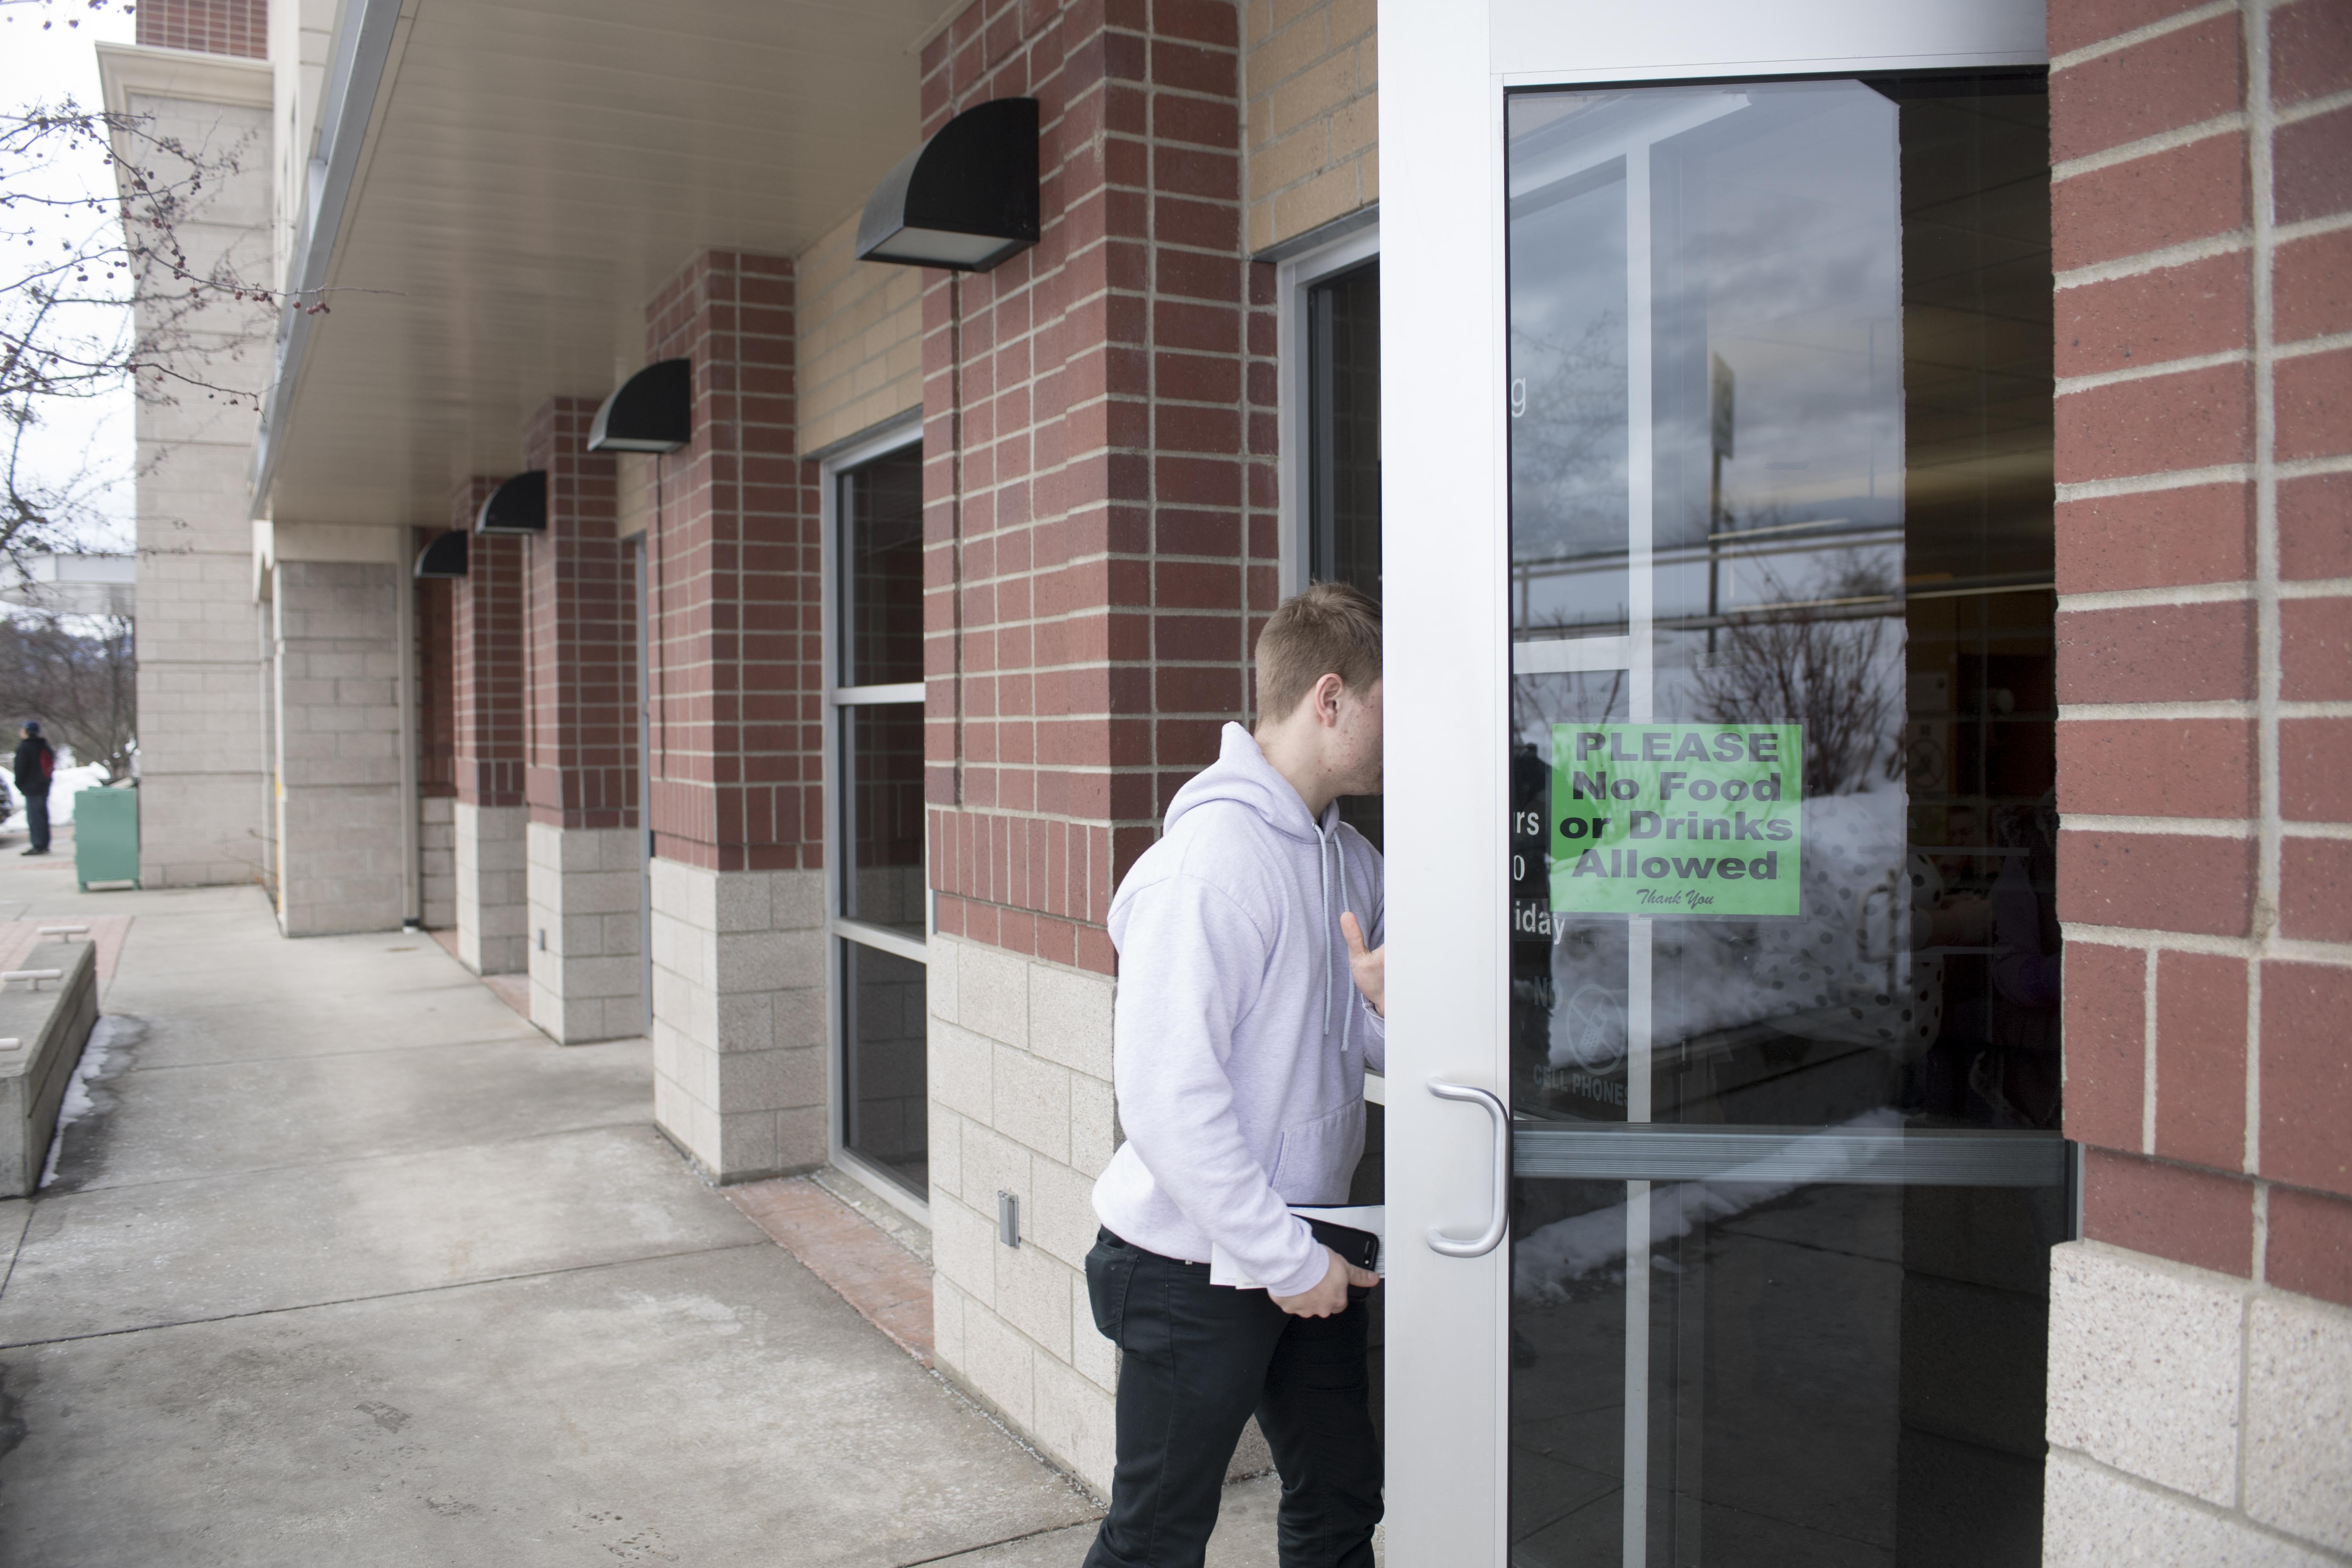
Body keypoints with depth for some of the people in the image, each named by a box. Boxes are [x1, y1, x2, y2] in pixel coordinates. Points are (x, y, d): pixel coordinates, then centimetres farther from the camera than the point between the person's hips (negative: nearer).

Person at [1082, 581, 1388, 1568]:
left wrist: (1386, 1005, -12)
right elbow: (1167, 1096, -25)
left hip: (1305, 1253, 8)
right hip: (1196, 1271, -8)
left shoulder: (1349, 857, 6)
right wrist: (1286, 1259, -19)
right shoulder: (1212, 859, -22)